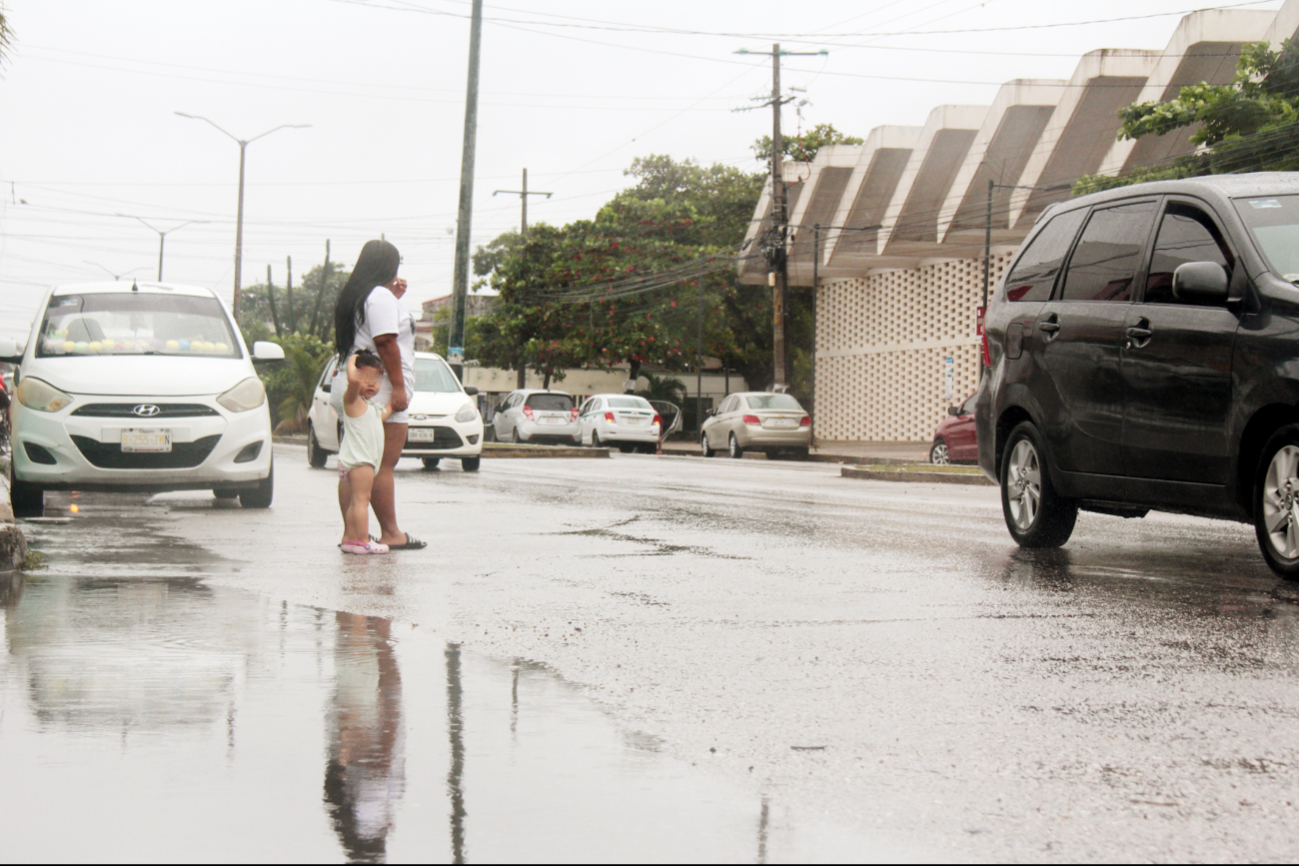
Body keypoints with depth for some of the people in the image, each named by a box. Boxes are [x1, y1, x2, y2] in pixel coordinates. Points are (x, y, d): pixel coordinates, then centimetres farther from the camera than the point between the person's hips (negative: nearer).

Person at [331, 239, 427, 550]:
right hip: (378, 388, -10)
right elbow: (386, 341, -18)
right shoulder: (380, 296, -10)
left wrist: (395, 299, 26)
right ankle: (391, 534, -8)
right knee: (384, 464, -8)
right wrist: (398, 386, -19)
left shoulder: (352, 296, 19)